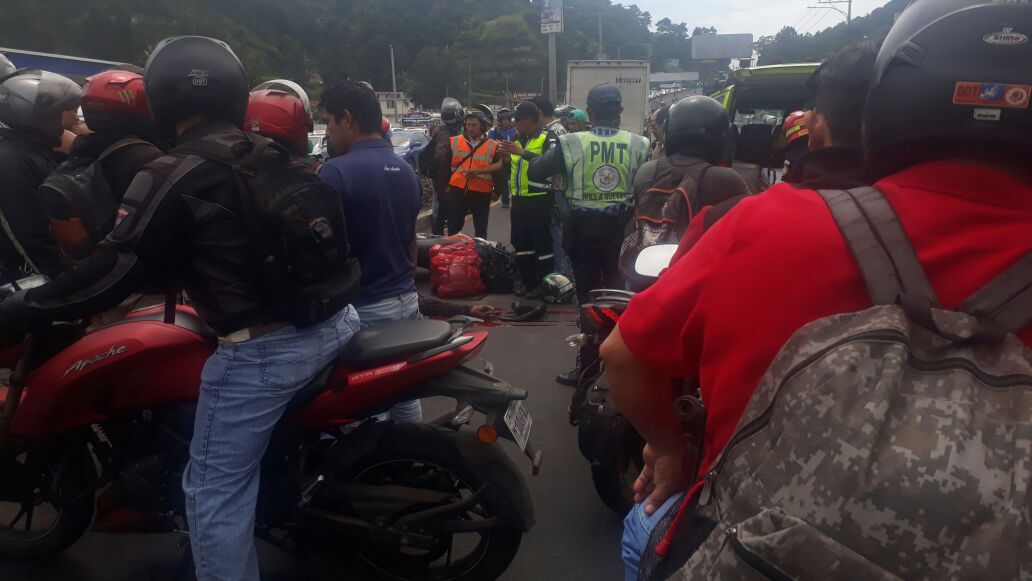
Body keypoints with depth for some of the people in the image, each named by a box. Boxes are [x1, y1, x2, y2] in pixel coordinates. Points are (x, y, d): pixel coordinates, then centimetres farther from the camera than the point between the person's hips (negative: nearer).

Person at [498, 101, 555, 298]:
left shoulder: (547, 139, -6)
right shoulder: (518, 139, 17)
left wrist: (523, 153, -27)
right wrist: (507, 156, 5)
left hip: (538, 199, -8)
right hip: (519, 199, 8)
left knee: (541, 242, -4)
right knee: (521, 241, 11)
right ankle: (527, 280, 20)